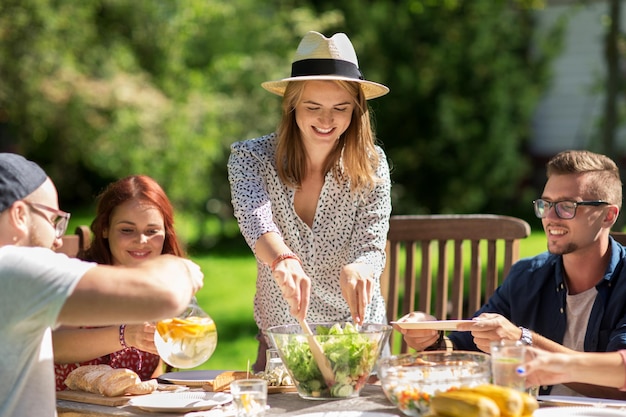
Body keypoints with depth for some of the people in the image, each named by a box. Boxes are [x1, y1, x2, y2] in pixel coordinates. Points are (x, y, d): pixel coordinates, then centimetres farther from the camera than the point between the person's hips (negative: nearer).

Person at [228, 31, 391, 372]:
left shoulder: (371, 165, -4)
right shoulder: (250, 158, -6)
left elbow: (371, 248, -11)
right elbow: (255, 217, -23)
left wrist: (357, 269, -35)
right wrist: (284, 261, -45)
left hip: (357, 340, 0)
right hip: (280, 341, 0)